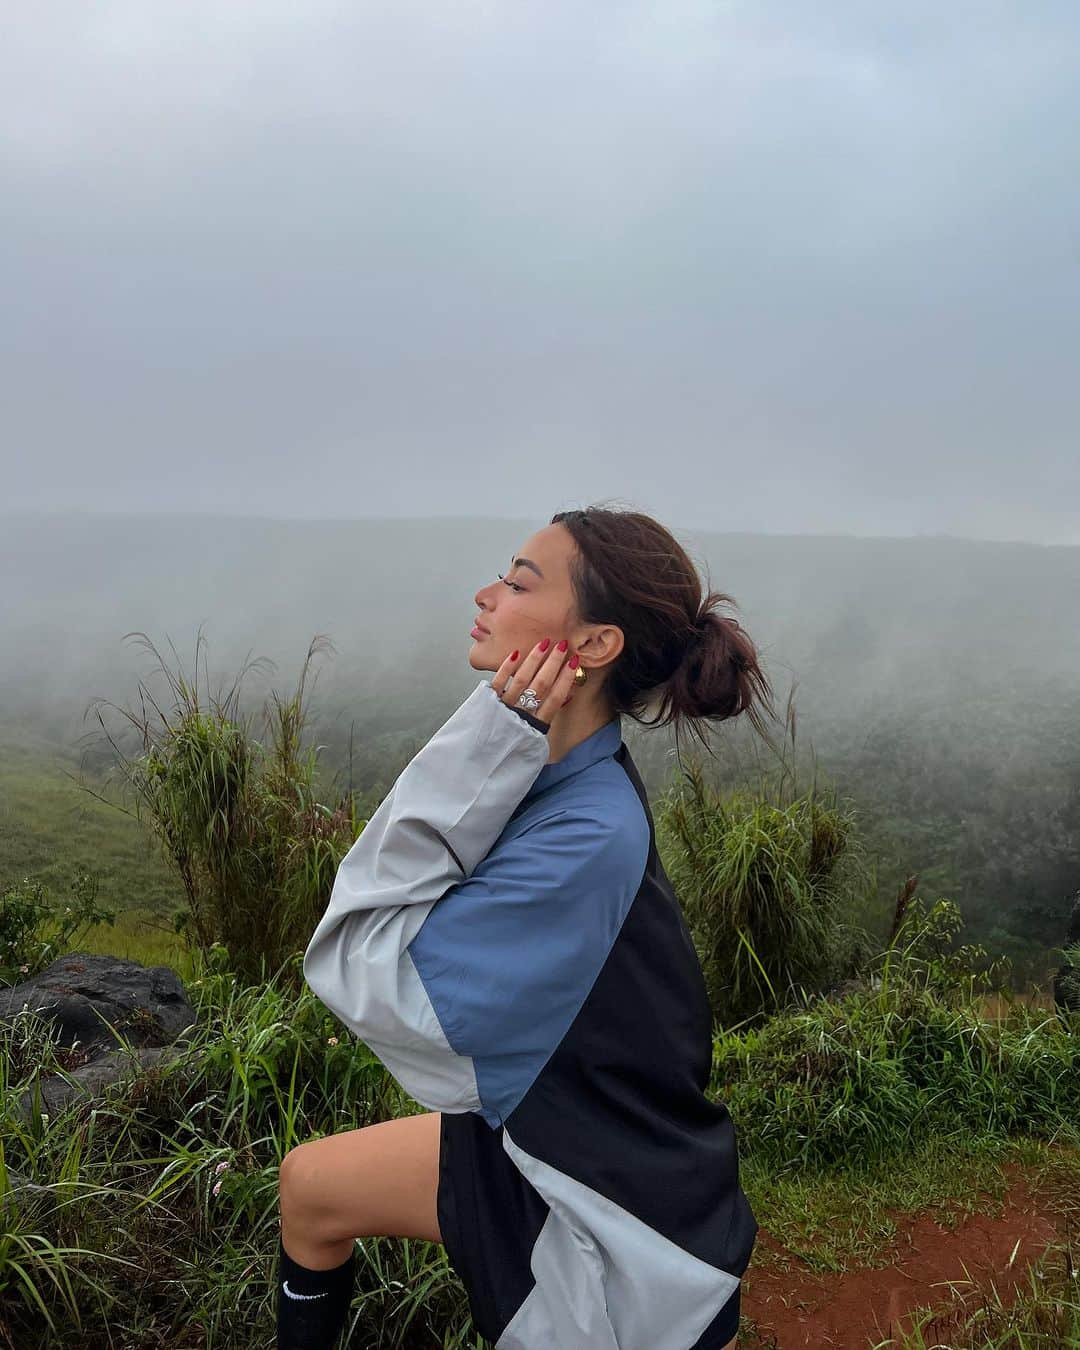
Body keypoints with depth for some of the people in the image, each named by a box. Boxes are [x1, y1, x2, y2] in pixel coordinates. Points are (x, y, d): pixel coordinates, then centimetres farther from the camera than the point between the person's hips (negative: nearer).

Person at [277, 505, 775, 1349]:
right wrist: (498, 749, -20)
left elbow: (362, 973, -29)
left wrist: (488, 749, -34)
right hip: (535, 1131, 8)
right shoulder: (560, 772, -9)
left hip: (618, 1222, -8)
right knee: (310, 1186, 18)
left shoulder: (589, 836, -35)